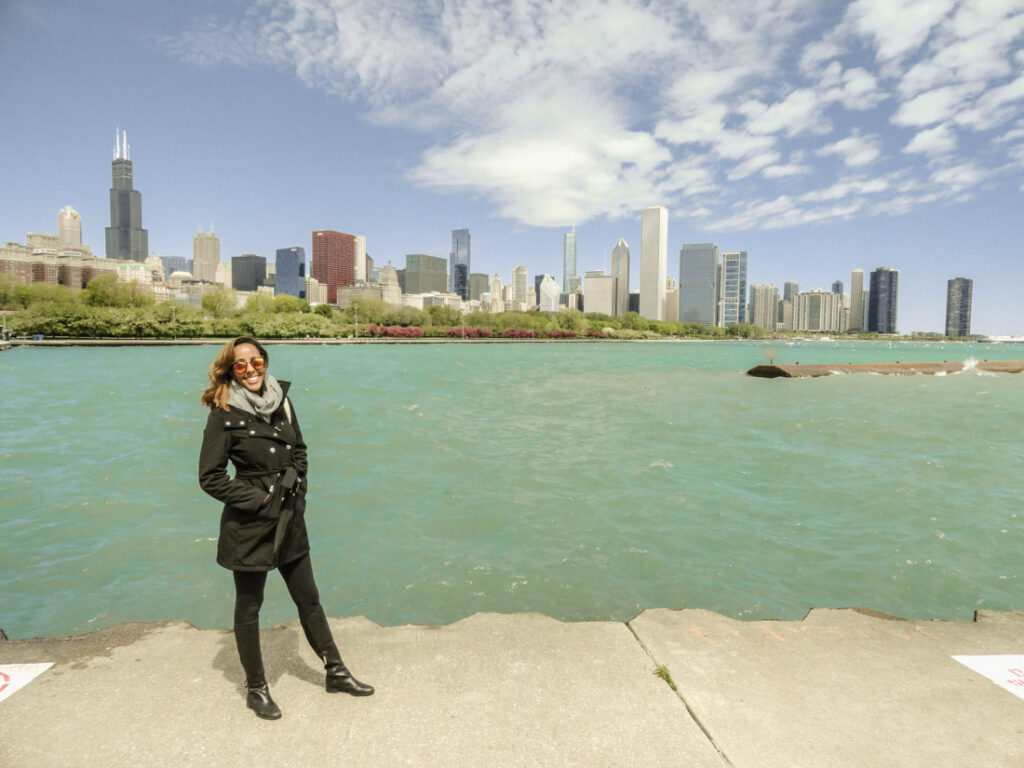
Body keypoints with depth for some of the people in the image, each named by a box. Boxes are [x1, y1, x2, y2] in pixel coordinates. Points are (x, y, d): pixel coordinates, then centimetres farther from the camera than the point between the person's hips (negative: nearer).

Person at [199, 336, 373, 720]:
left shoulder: (281, 400, 3)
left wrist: (296, 484, 0)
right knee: (248, 608, 12)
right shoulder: (224, 414, -12)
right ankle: (255, 689, 32)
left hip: (289, 519, 5)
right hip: (248, 525, -5)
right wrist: (259, 500, -15)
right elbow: (210, 477, -12)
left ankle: (335, 673, 30)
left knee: (308, 598, 15)